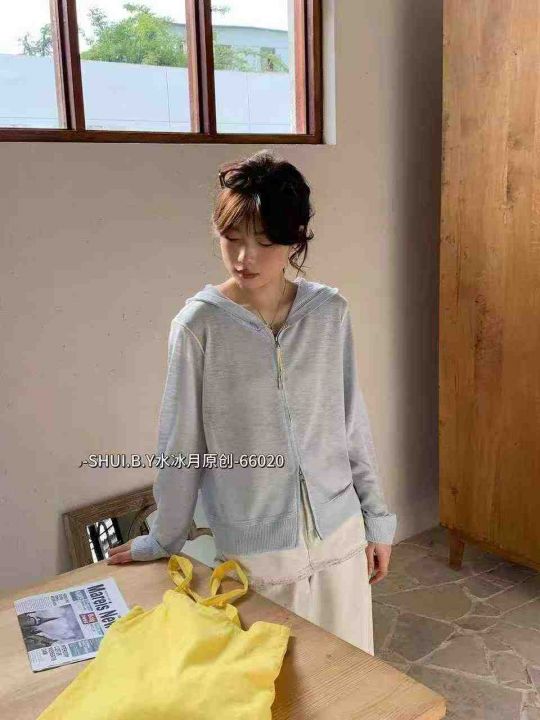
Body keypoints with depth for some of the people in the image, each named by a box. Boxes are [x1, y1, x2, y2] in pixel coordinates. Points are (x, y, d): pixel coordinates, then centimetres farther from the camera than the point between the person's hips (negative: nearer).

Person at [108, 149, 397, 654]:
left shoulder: (330, 312, -6)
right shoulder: (199, 324, -13)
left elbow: (352, 422, 3)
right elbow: (180, 446, -5)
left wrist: (377, 519, 9)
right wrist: (163, 542, 5)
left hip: (339, 535, 3)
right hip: (251, 550, -2)